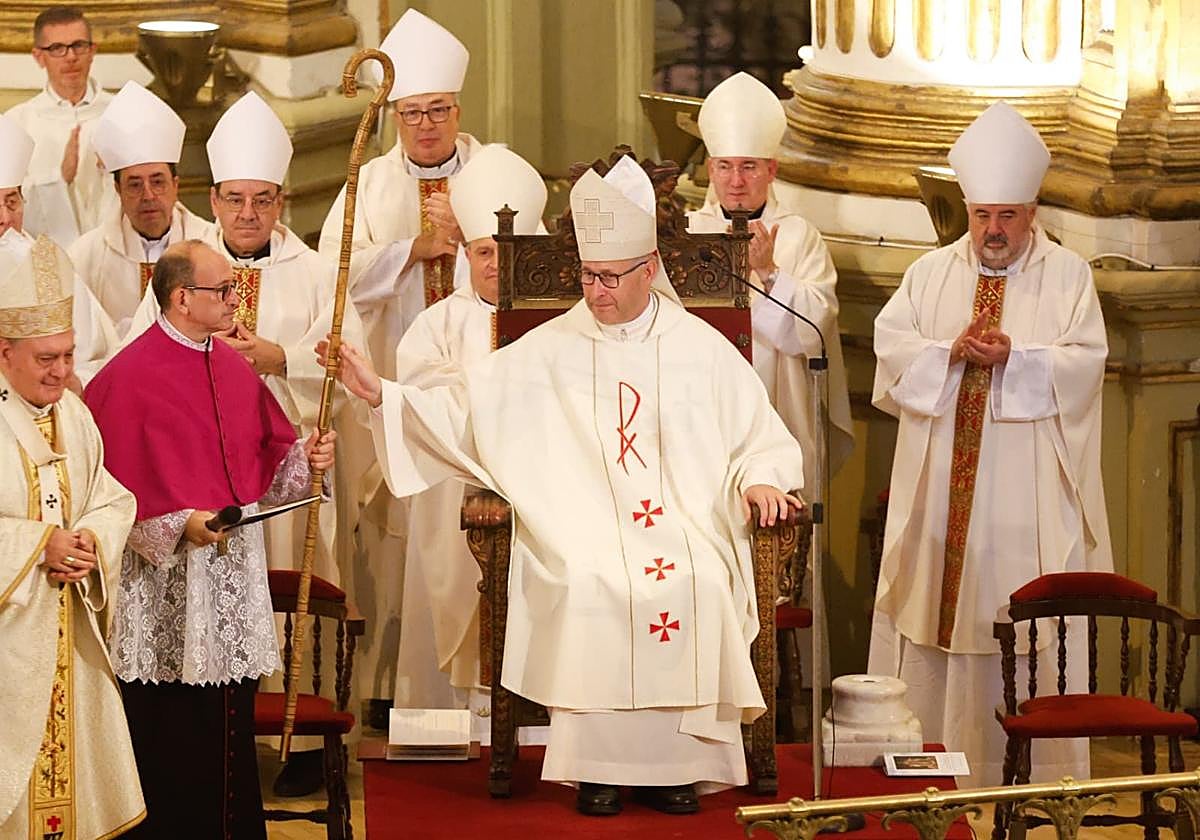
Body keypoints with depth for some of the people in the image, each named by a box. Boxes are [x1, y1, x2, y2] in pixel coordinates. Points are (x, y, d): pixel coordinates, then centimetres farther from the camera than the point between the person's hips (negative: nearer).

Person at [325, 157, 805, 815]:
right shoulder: (546, 353, 10)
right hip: (581, 529, 0)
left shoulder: (702, 349, 11)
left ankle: (677, 760, -19)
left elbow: (762, 437, 14)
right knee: (588, 586, -32)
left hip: (684, 525, 0)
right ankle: (597, 763, -20)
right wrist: (381, 394, -6)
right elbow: (458, 411, 7)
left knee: (697, 584, -31)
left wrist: (760, 479, -7)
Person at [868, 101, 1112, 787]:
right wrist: (950, 353, -16)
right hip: (941, 484, 3)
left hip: (1029, 492, -3)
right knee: (934, 602, 1)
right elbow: (891, 345, 1)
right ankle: (933, 751, 7)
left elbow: (1083, 364, -6)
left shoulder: (1067, 276, 5)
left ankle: (1034, 771, -2)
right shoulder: (932, 273, 13)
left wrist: (1013, 359, -20)